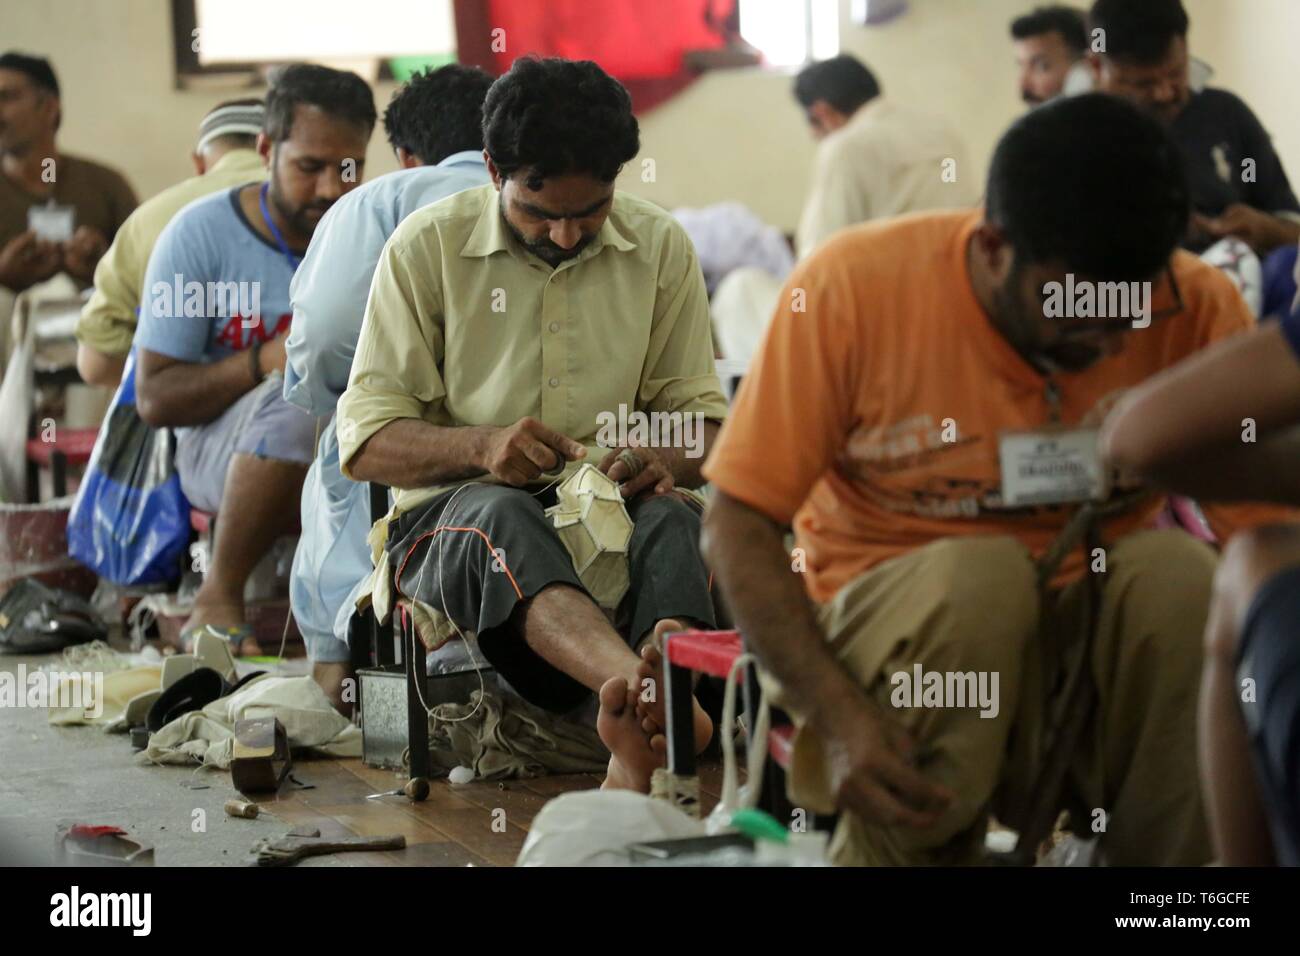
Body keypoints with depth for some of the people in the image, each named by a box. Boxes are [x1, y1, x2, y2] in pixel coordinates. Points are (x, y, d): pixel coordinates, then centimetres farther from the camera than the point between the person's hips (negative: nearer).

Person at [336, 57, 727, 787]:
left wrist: (664, 461, -15)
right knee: (501, 516, -38)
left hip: (614, 510, 2)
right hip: (453, 517, -2)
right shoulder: (426, 246, 1)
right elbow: (365, 442, -2)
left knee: (673, 520, -34)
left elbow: (706, 427, 10)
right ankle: (641, 688, -68)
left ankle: (642, 748, -59)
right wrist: (482, 447, -22)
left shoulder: (661, 247, 8)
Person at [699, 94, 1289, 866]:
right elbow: (737, 527, -13)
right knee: (976, 572, -33)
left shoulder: (1199, 309, -11)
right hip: (891, 616, -2)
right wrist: (839, 716, -27)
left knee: (1181, 572, -28)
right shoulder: (853, 288, -15)